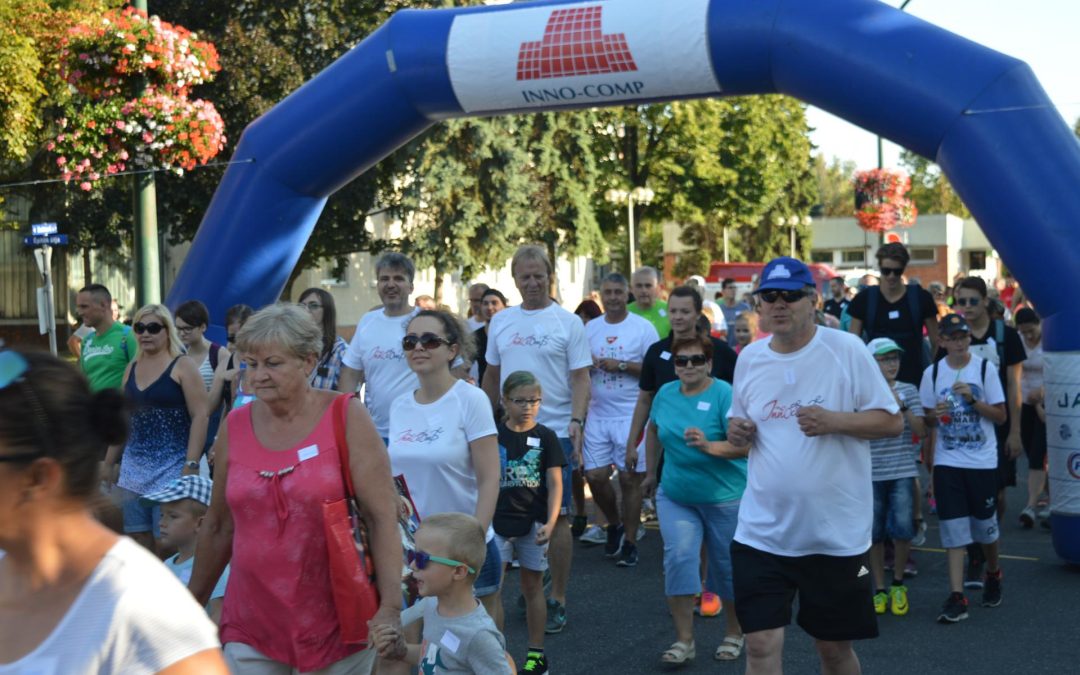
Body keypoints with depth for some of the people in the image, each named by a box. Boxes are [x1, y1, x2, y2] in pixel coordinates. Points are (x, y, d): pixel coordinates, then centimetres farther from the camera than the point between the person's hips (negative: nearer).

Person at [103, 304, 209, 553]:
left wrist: (191, 465, -18)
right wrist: (109, 461, 20)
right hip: (133, 470, 6)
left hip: (171, 469, -6)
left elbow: (200, 416, -9)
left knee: (166, 548, -6)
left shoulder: (182, 366, -2)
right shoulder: (132, 368, 15)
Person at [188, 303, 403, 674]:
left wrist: (391, 607, -16)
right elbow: (218, 525, 13)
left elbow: (382, 516, -9)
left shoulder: (346, 418, -6)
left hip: (336, 621, -2)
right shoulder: (234, 426, 3)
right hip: (253, 625, 3)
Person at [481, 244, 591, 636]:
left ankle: (557, 601, 7)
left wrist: (577, 421, -18)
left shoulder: (568, 323, -2)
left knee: (555, 516, -1)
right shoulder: (501, 322, 10)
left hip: (555, 432, -4)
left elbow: (580, 378, -5)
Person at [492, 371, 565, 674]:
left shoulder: (545, 437, -1)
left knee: (532, 586, 10)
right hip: (498, 521, 1)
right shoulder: (494, 434, 1)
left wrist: (550, 522, -13)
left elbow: (555, 484, -2)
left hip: (533, 523, 0)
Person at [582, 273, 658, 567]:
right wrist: (588, 364, -7)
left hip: (631, 415, -4)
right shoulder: (590, 328, 11)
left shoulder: (643, 328, -2)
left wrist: (622, 366, -16)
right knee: (595, 476, 0)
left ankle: (630, 542, 13)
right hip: (598, 414, 4)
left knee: (630, 478, 0)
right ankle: (615, 524, 26)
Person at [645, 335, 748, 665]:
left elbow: (744, 444, -22)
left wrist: (710, 446, -37)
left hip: (725, 496, -4)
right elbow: (654, 430, 20)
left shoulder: (724, 394, -15)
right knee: (678, 558, -9)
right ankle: (684, 640, 0)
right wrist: (652, 471, 25)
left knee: (726, 565, 8)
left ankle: (735, 634, 28)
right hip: (675, 495, 4)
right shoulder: (666, 393, 1)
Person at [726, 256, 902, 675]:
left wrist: (834, 420, -23)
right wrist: (736, 431, -6)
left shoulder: (846, 349, -8)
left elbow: (892, 421, -7)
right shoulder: (749, 358, 5)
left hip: (837, 535, -3)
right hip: (762, 533, 3)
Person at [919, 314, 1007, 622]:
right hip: (947, 461, 1)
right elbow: (927, 420, 10)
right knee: (953, 529, -3)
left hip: (983, 461, -1)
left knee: (986, 525, 10)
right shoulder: (932, 373, 1)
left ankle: (992, 575, 37)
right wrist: (935, 415, -12)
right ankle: (956, 597, -2)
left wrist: (973, 399, -18)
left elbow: (1001, 415, -4)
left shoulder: (984, 368, -4)